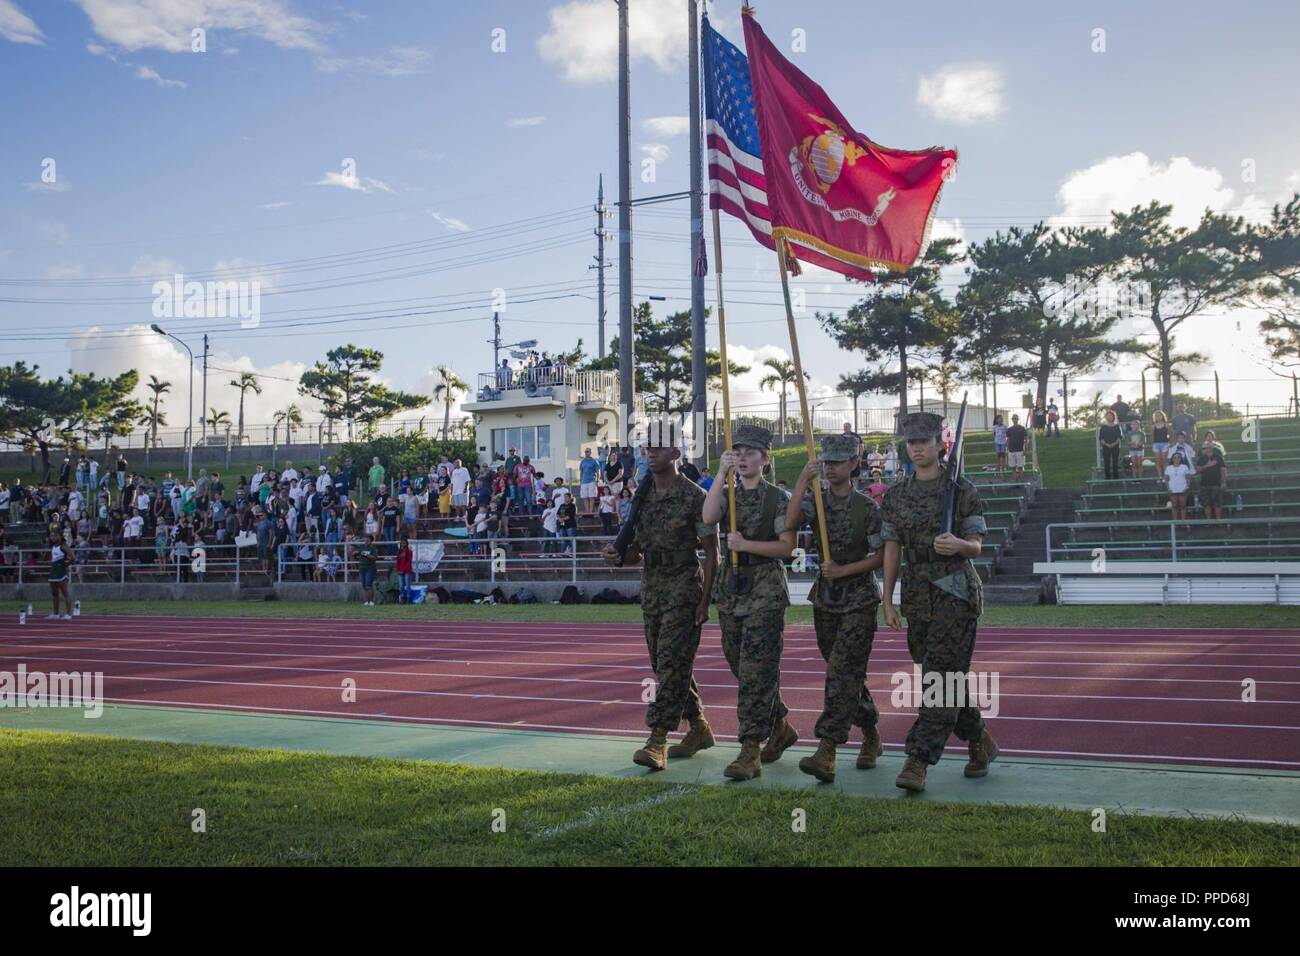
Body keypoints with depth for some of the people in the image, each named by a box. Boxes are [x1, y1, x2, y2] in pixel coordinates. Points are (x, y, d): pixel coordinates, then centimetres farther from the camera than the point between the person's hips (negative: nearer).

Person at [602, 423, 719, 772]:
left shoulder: (694, 497, -9)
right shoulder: (641, 497, 9)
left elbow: (711, 552, -8)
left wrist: (704, 600, -14)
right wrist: (616, 557, -8)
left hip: (683, 589, -7)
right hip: (651, 588, 7)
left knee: (672, 664, -10)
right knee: (665, 664, 12)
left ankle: (657, 741, -11)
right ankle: (699, 728, 26)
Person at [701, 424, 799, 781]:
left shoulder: (777, 499, -2)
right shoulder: (726, 495, 11)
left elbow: (787, 546, -8)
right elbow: (708, 517, -11)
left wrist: (746, 545, -18)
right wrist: (721, 474, -17)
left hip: (765, 591, -6)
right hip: (731, 587, 6)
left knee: (755, 671, -9)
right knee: (742, 667, 13)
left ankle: (750, 751, -7)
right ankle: (780, 728, 32)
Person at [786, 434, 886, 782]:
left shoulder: (867, 507, -6)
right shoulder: (815, 500, 3)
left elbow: (881, 555, -4)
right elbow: (790, 522, -17)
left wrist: (844, 570, -15)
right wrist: (803, 481, -22)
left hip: (859, 600, -4)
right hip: (825, 598, 5)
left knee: (841, 672, -14)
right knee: (849, 673, 14)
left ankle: (826, 753, -19)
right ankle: (871, 737, 32)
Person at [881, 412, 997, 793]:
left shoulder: (963, 490, -1)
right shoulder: (895, 496, 9)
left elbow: (977, 546, -3)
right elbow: (892, 550, 9)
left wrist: (958, 544, -26)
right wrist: (888, 601, 5)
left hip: (956, 590, -5)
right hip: (917, 593, 5)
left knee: (941, 678, -11)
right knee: (946, 677, 11)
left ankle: (918, 761, -13)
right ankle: (980, 742, 30)